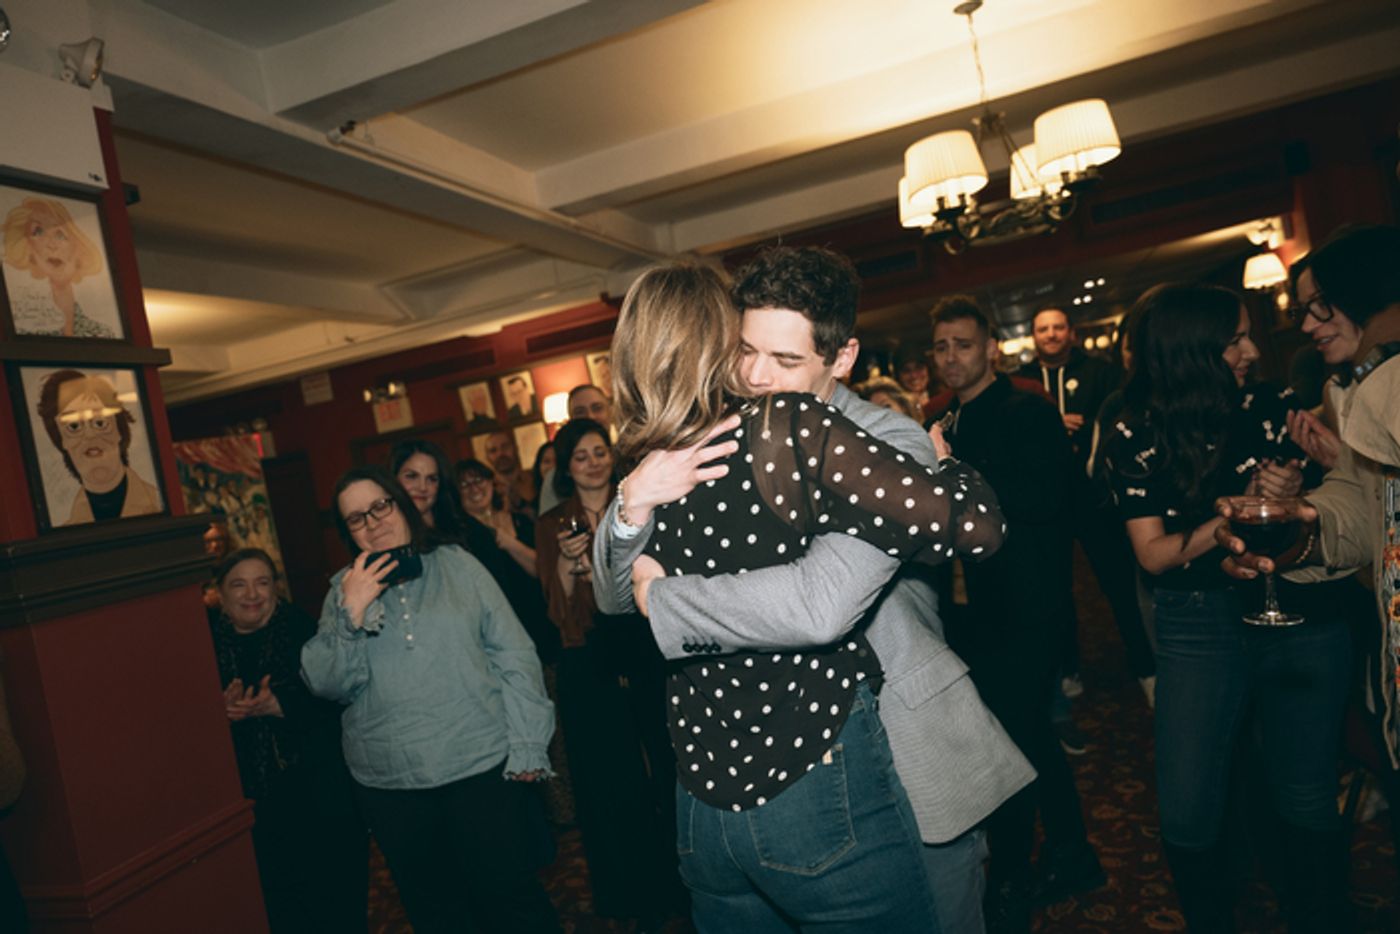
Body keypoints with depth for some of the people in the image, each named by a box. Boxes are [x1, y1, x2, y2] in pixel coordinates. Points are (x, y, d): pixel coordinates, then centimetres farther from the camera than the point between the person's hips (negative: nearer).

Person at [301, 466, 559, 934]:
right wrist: (351, 614, -14)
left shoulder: (457, 565, 2)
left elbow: (514, 655, 0)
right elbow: (325, 684, -1)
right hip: (389, 786, 2)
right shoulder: (344, 590, 7)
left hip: (482, 765, -2)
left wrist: (526, 744, -6)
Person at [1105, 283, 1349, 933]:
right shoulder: (1137, 437, -4)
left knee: (1308, 800, 8)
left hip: (1299, 615, 2)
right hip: (1197, 628, -1)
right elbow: (1153, 554, -7)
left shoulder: (1273, 407, 0)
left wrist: (1295, 494, -15)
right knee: (1188, 818, 1)